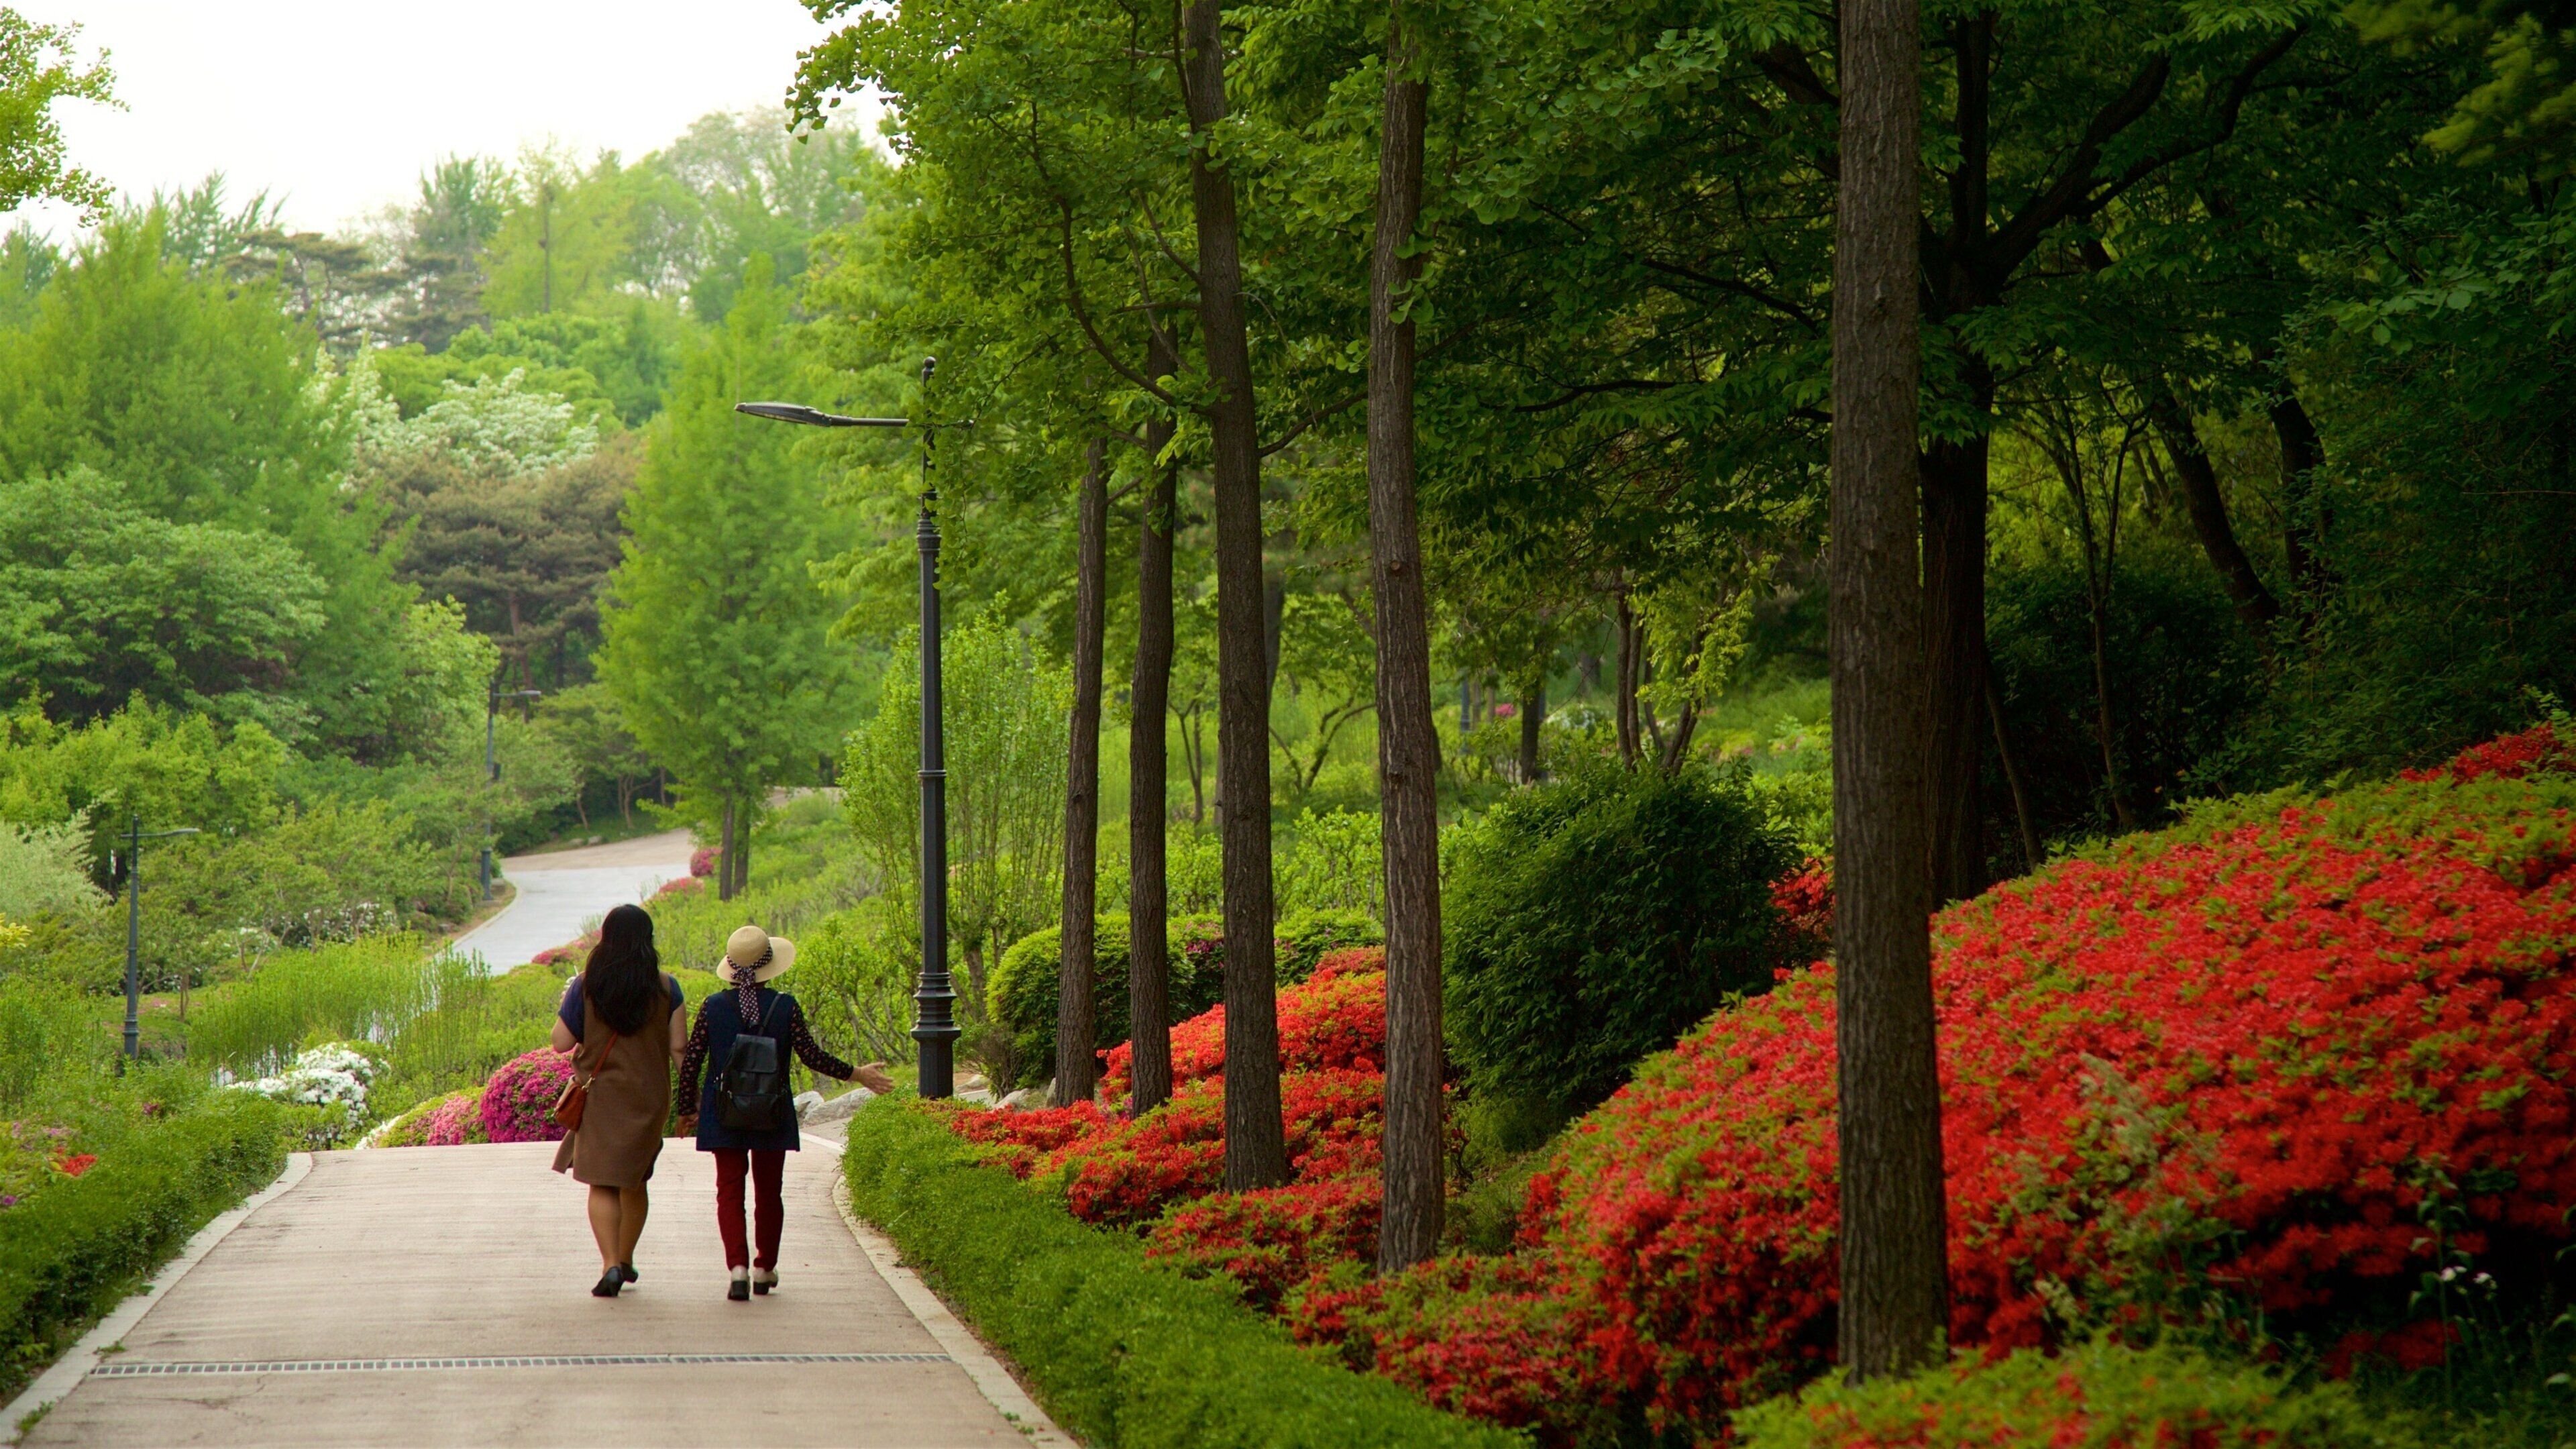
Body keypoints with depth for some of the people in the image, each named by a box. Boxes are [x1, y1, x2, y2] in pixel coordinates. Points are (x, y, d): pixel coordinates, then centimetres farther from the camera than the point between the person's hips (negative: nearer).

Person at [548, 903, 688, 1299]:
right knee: (635, 1181, 19)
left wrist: (566, 1001, 13)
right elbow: (678, 1048, -7)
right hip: (649, 1096, 2)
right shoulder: (666, 987, -5)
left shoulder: (586, 986, -7)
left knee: (602, 1183, 0)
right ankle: (626, 1260, 30)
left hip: (600, 1095, -2)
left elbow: (561, 1043, -4)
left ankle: (611, 1263, -17)